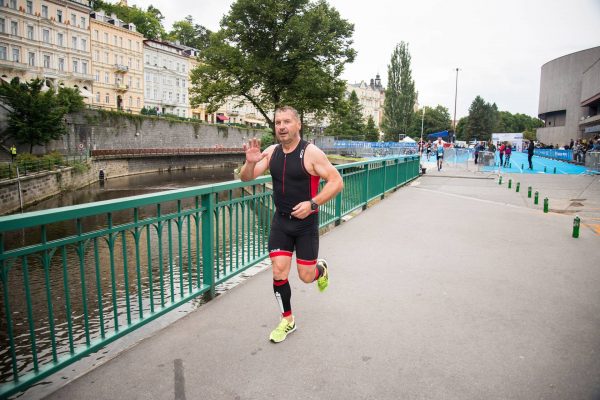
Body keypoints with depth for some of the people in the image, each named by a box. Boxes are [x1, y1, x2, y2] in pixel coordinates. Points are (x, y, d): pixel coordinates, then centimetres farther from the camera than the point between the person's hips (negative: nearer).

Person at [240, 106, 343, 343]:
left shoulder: (311, 153, -15)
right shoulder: (271, 152, -1)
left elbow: (336, 181, -15)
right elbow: (246, 178, 1)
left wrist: (312, 203, -25)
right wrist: (250, 162, -22)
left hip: (306, 223, -3)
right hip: (281, 221, 4)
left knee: (306, 276, 3)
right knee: (279, 273, 0)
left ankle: (321, 269, 41)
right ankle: (287, 320, 21)